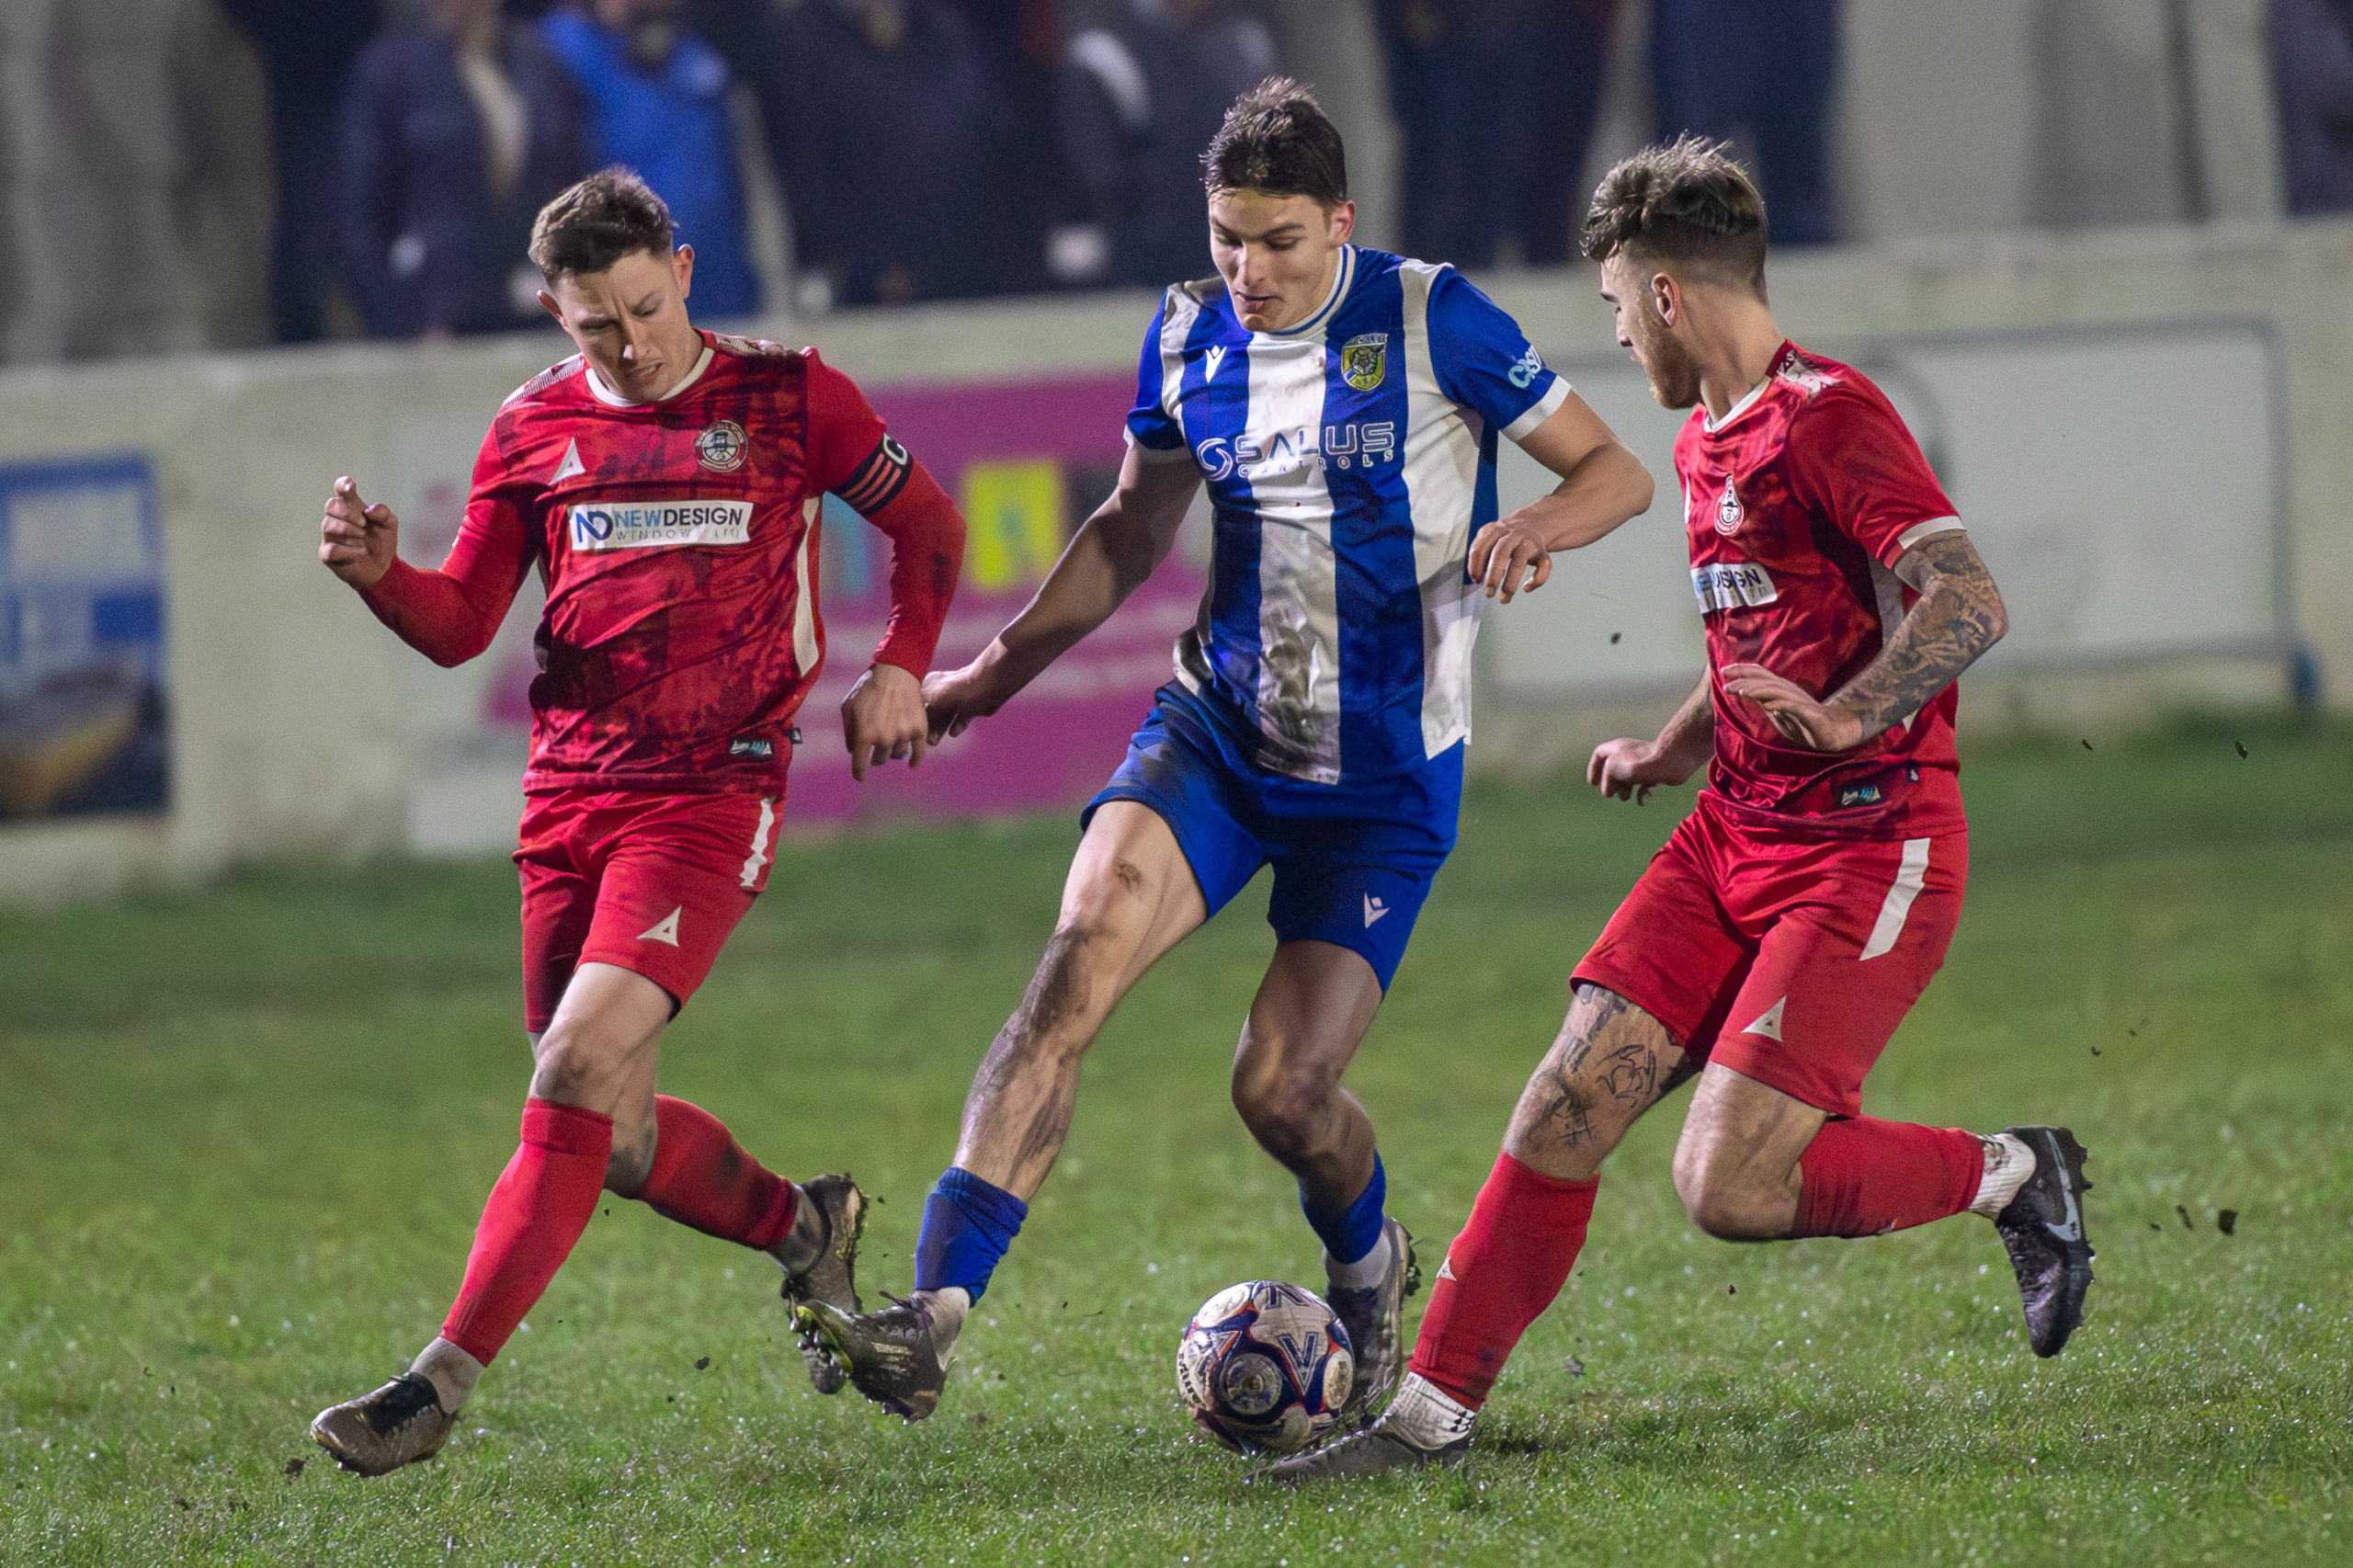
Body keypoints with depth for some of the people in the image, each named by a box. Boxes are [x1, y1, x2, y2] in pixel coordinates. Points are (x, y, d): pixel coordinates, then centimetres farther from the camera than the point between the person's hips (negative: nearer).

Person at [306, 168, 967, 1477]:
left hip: (713, 795, -5)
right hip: (568, 798, 5)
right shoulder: (534, 431, 8)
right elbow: (462, 625, 11)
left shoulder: (788, 398, 1)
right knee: (619, 1138, 8)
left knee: (578, 1073, -20)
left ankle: (444, 1385, -19)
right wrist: (381, 574, -10)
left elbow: (926, 522, 13)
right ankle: (805, 1228, 38)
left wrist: (900, 671, -1)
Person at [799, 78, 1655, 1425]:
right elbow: (1135, 531, 19)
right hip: (1218, 730, 3)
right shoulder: (1188, 337, 3)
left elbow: (1617, 471, -5)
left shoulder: (1431, 321, -9)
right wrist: (995, 671, 10)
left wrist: (1534, 529, -27)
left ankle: (1368, 1267, 30)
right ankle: (934, 1317, -30)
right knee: (1082, 953, -22)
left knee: (1284, 1090, -8)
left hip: (1385, 776, -3)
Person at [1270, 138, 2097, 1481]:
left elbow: (1970, 604, -24)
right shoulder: (1706, 443, 17)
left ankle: (2018, 1180, 5)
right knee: (1567, 1105, -2)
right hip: (1736, 832, 9)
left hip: (1869, 849, -9)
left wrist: (1839, 719, -36)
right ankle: (1433, 1415, 4)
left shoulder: (1829, 420, -14)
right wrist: (1672, 752, 23)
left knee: (1729, 1188, -17)